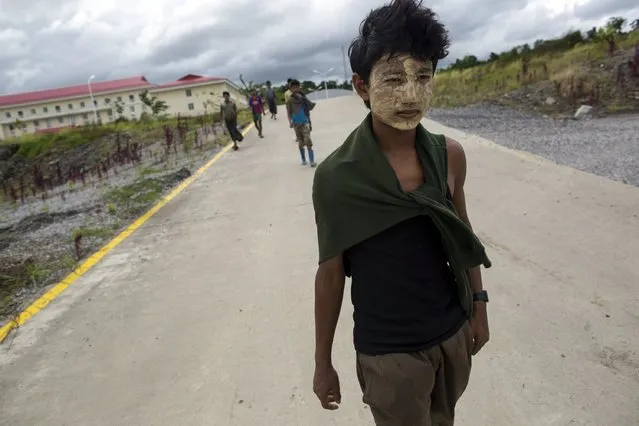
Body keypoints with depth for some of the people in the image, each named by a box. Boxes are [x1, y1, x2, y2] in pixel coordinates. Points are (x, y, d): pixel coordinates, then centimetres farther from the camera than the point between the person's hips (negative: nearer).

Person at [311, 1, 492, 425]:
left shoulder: (450, 155, -9)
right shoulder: (335, 177, -20)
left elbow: (463, 234, 6)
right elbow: (331, 274, -10)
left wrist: (478, 304, 12)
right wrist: (323, 362, -2)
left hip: (453, 333, 4)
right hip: (387, 352, -4)